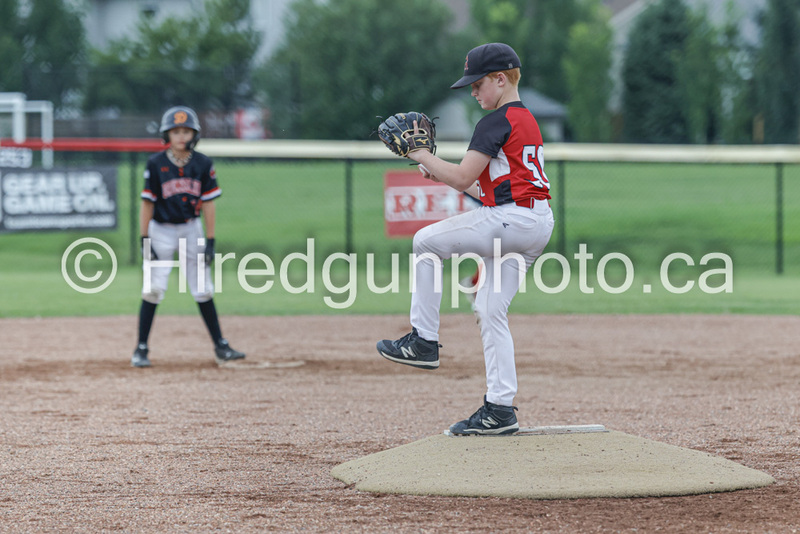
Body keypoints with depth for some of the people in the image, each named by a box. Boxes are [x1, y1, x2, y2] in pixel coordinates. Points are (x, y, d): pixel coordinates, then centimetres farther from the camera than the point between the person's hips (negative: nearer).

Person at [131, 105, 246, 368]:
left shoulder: (203, 164, -4)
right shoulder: (156, 164, -9)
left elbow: (208, 204, -1)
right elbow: (147, 203, -6)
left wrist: (210, 240, -3)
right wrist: (144, 239, -9)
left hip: (191, 230, 2)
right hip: (161, 230, -2)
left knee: (203, 291, 5)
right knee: (153, 289, -7)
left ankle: (221, 346, 12)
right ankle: (141, 349, 1)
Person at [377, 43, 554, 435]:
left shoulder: (498, 122, -9)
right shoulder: (527, 120, 22)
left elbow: (462, 177, -14)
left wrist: (421, 154, 0)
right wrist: (441, 174, 22)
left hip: (509, 220, -10)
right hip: (537, 225, 10)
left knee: (427, 241, 1)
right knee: (490, 311, 9)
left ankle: (424, 340, 4)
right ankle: (500, 408, 5)